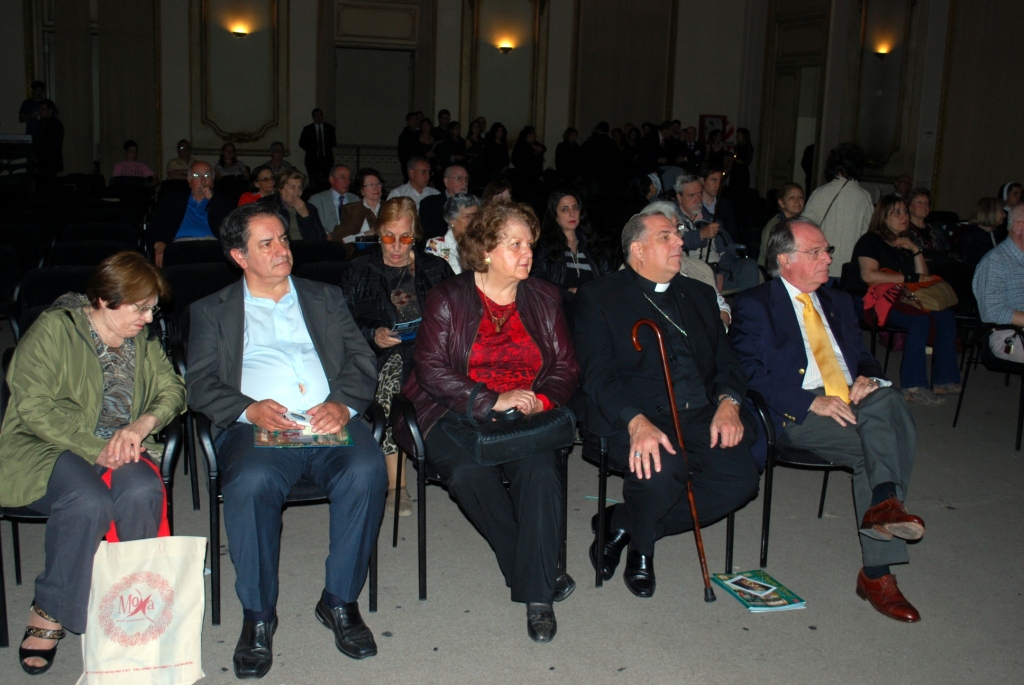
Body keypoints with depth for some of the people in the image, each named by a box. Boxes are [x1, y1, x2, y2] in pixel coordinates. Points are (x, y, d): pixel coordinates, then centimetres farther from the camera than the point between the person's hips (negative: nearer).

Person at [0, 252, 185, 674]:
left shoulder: (143, 339, 15)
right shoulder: (54, 330, -6)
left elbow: (172, 389, 12)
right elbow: (34, 407, -14)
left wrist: (143, 423, -11)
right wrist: (95, 449, -23)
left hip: (121, 447, 4)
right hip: (47, 449, -4)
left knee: (143, 492, -31)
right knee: (89, 501, -36)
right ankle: (50, 612, -15)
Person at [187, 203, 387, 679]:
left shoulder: (326, 298, 25)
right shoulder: (212, 312, 20)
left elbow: (362, 362, 14)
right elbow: (201, 385, 8)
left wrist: (343, 405, -8)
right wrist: (249, 409, -13)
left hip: (329, 423, 1)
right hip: (255, 426, -1)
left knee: (368, 469, -31)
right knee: (250, 482, -35)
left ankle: (340, 601, -14)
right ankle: (258, 615, -16)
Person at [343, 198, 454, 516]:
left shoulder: (436, 268, 18)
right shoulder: (360, 272, 15)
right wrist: (373, 334, -12)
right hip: (383, 353, -1)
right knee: (391, 373, -35)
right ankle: (395, 482, -30)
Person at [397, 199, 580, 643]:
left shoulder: (544, 299, 13)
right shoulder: (448, 299, 3)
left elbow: (566, 367, 11)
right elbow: (431, 369, -7)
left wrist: (541, 399, -13)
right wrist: (492, 401, -19)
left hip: (525, 419, 2)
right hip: (456, 415, -2)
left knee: (541, 468, -31)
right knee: (468, 472, -33)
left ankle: (537, 593, -23)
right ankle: (532, 571, -14)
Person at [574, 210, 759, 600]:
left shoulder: (699, 295, 22)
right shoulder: (598, 297, 4)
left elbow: (726, 359, 17)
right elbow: (598, 374, -8)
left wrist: (728, 401, -7)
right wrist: (637, 422, -26)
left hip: (699, 416, 5)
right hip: (629, 418, -5)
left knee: (741, 478, -22)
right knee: (661, 468, -36)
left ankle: (621, 523, -2)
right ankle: (640, 547, 1)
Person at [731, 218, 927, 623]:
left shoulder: (838, 302, 25)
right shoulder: (753, 305, 4)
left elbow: (864, 358, 24)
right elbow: (751, 375, -8)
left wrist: (868, 379, -2)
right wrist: (812, 401, -19)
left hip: (853, 404, 6)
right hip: (797, 416, -6)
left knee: (887, 399, -28)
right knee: (875, 448, -28)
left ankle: (885, 502, -32)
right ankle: (877, 572, -27)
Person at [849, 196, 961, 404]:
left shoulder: (905, 242, 22)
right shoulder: (870, 241, 0)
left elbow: (923, 278, 18)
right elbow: (869, 275, -17)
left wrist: (915, 250, 3)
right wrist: (909, 278, -13)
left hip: (904, 300, 7)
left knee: (946, 316, -17)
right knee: (920, 319, -32)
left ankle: (944, 380, -11)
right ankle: (913, 386, -31)